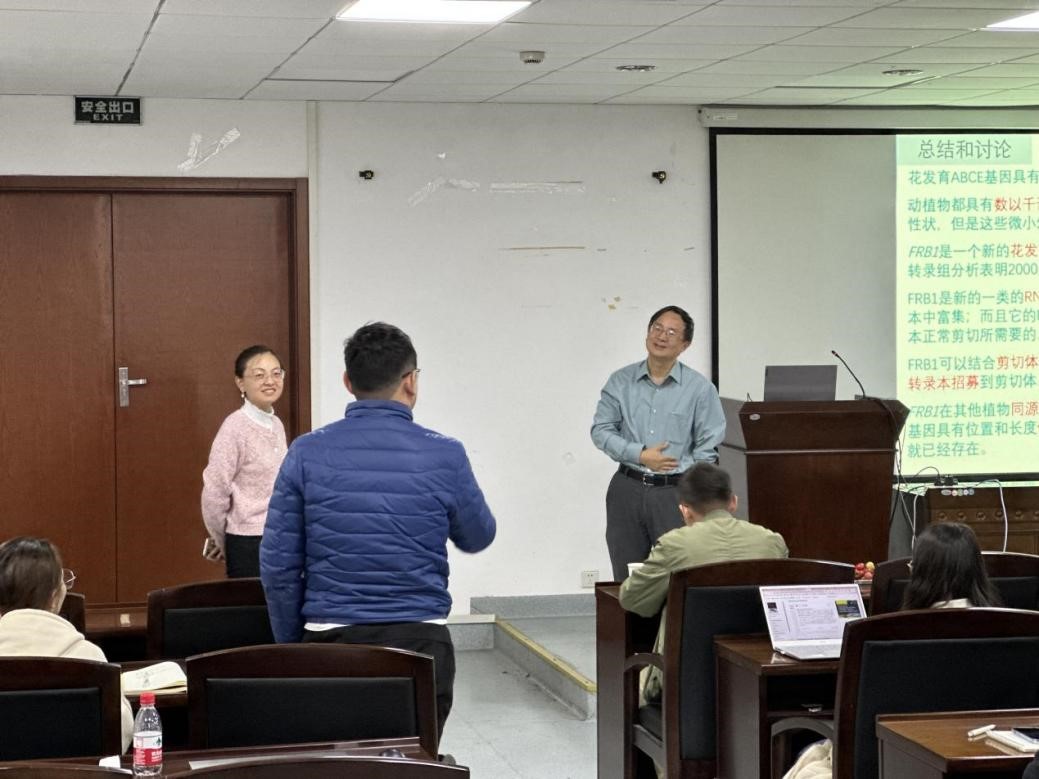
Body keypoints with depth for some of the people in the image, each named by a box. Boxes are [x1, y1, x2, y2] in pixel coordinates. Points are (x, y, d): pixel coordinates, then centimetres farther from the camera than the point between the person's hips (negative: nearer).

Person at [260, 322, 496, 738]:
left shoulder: (307, 453, -2)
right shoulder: (444, 455, -5)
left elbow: (278, 565, -1)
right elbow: (478, 537, 12)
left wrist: (291, 644, 11)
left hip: (331, 641, 1)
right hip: (419, 641, -1)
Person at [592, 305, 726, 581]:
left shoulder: (699, 388, -2)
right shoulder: (621, 381, 4)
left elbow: (707, 447, 0)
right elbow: (600, 430, 3)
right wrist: (639, 455, -9)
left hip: (674, 492, -2)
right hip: (627, 488, 2)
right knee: (627, 579, 8)